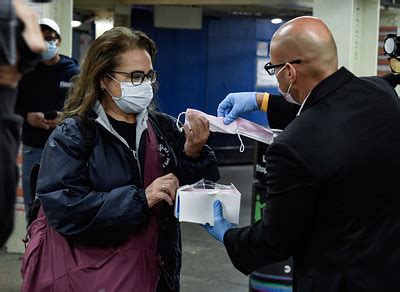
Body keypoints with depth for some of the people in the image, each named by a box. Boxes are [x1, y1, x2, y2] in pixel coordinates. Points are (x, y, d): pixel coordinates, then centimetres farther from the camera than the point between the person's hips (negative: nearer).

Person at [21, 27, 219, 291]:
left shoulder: (163, 127, 1)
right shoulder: (71, 137, -10)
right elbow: (64, 209, -22)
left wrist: (195, 155, -17)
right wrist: (140, 199, -26)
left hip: (153, 271, 4)